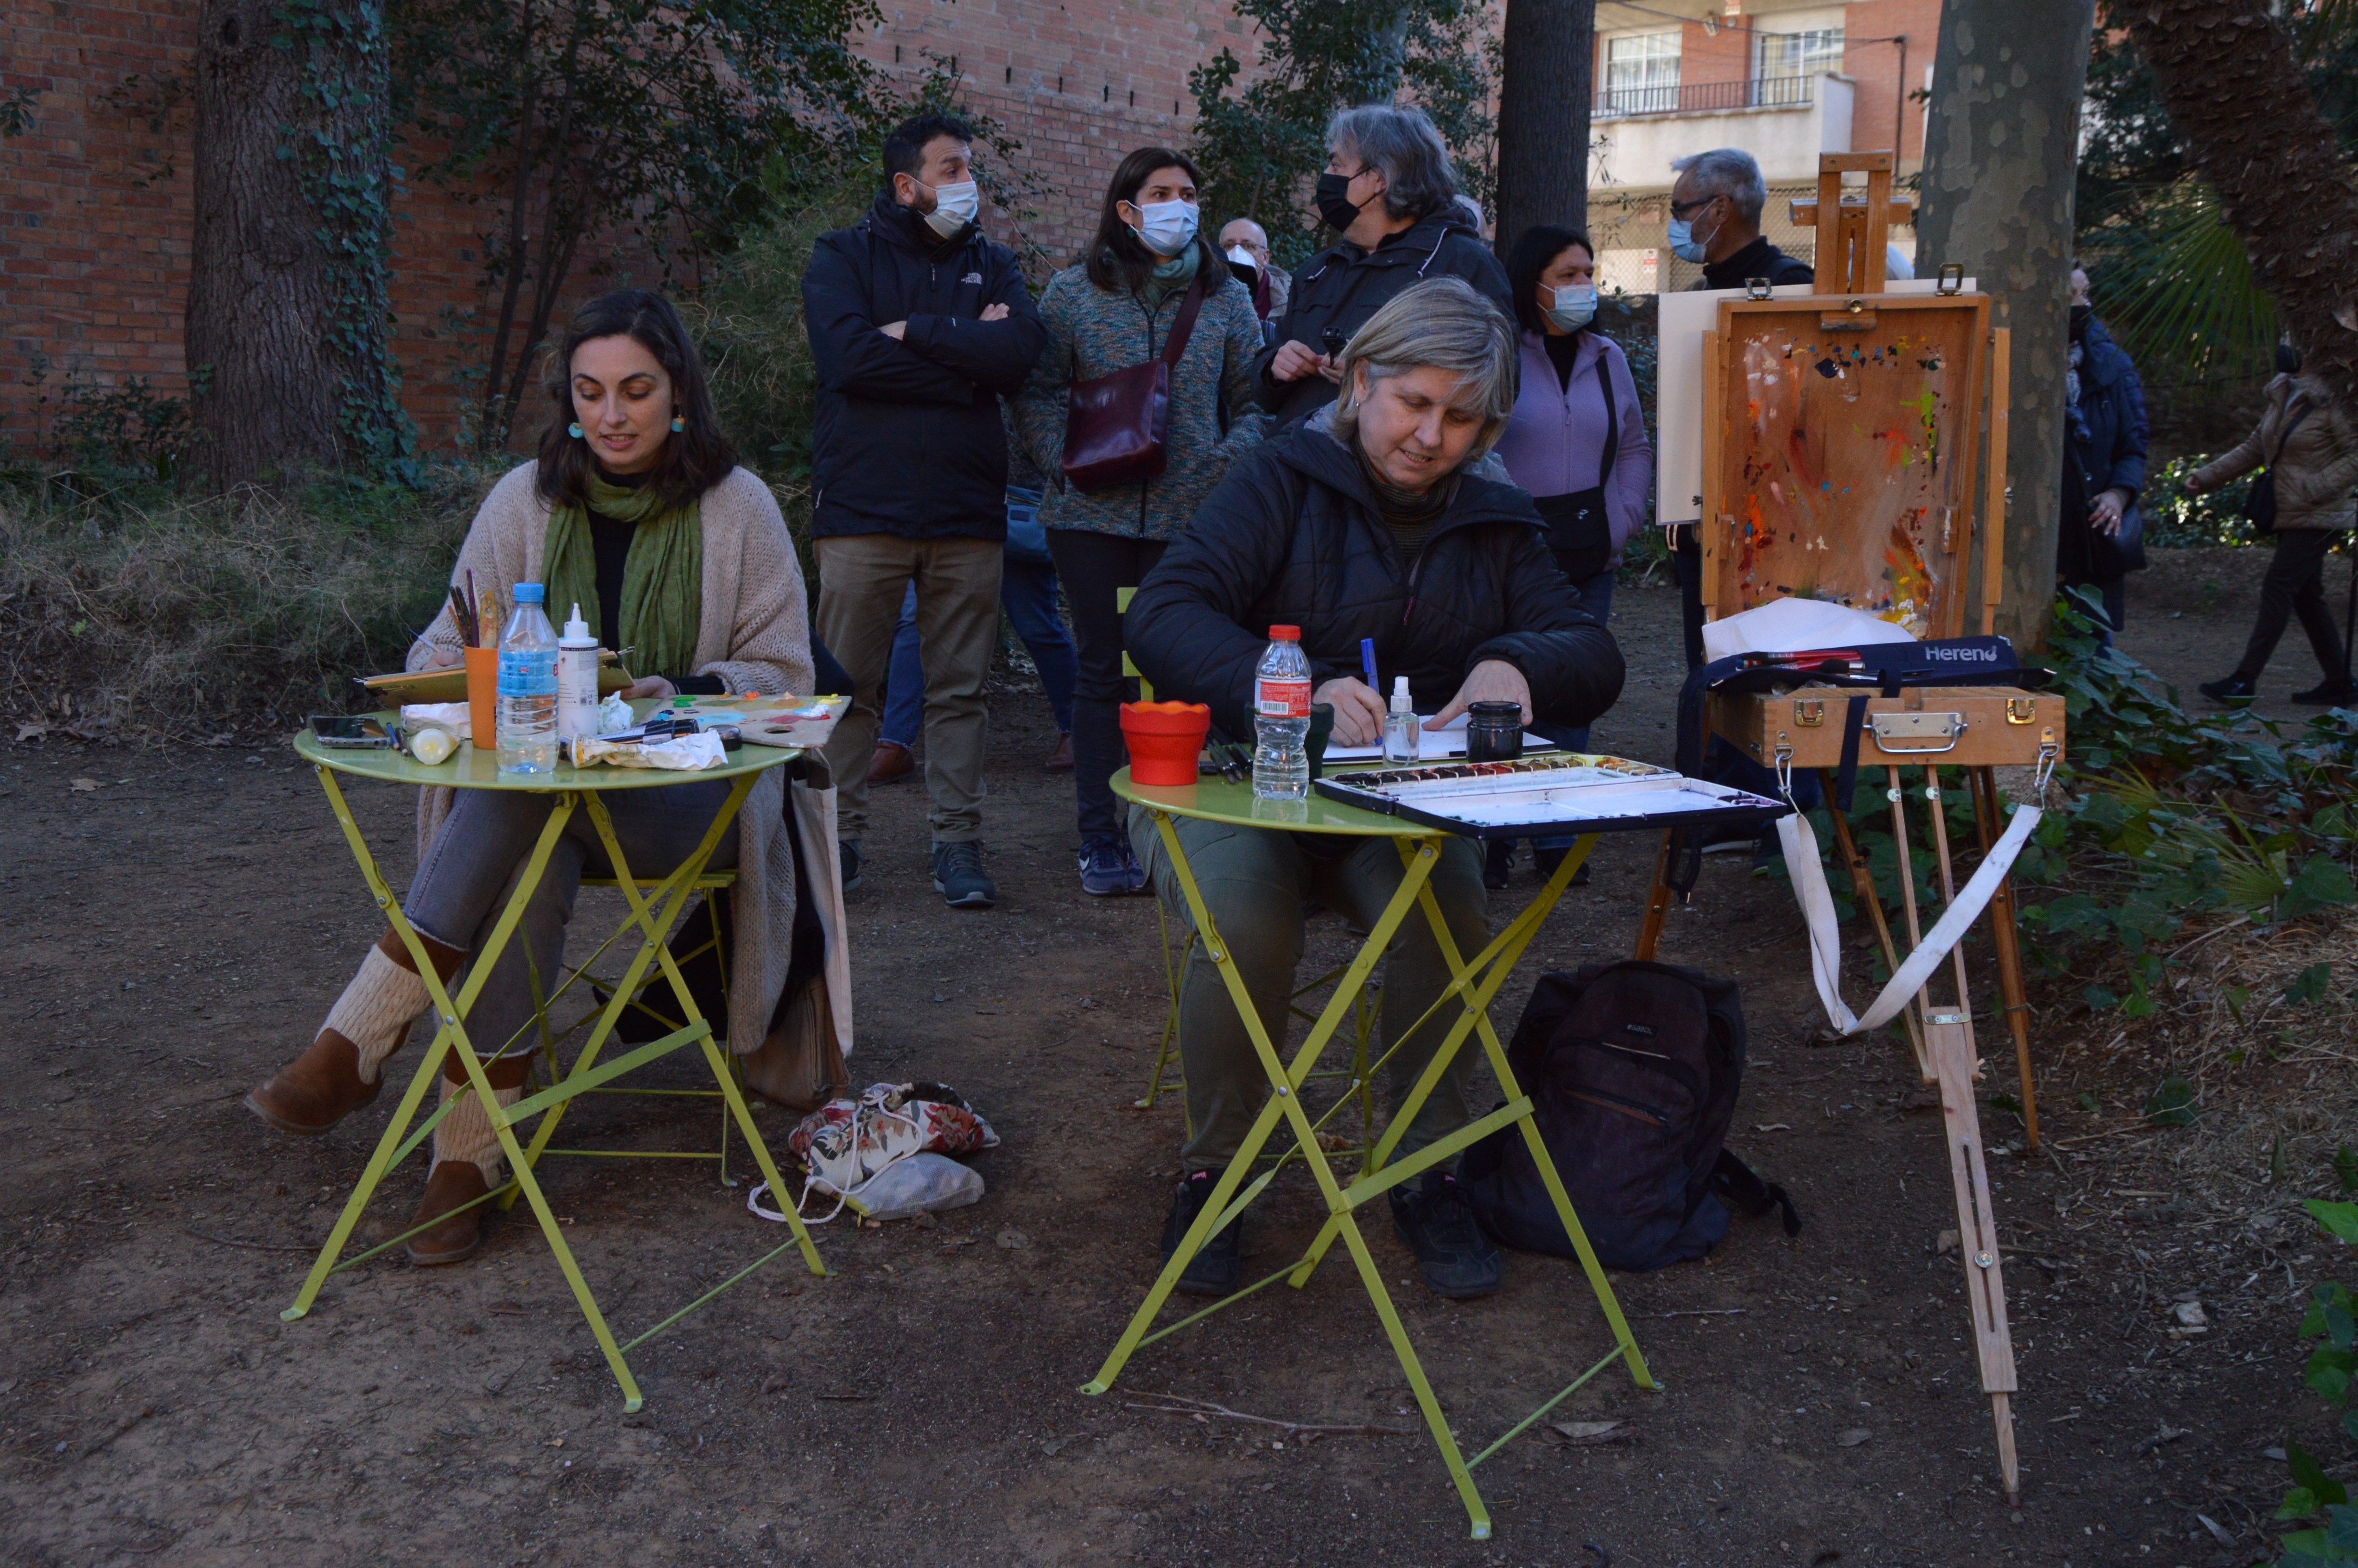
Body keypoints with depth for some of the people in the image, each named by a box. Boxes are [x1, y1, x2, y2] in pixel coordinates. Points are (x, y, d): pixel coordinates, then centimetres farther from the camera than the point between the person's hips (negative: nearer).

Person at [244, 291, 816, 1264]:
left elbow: (784, 675, 3)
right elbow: (446, 643, 13)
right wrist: (450, 669, -12)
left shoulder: (737, 506, 4)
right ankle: (471, 1156, -34)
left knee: (529, 792, -36)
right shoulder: (526, 500, 11)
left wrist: (675, 697, -16)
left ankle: (356, 1047, -30)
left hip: (694, 794, -2)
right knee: (528, 856, -36)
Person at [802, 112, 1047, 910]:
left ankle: (958, 841, 11)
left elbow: (1020, 350, -5)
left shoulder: (991, 264, 15)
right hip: (863, 507, -2)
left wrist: (915, 331, -7)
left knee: (960, 688, 4)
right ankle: (838, 835, 12)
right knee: (846, 685, 0)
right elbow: (849, 357, -11)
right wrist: (967, 356, -6)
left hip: (966, 512, 2)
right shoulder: (843, 256, 8)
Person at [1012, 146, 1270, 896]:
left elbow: (1254, 397, 11)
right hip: (1095, 514, -1)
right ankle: (1101, 839, 9)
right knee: (1105, 671, 1)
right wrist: (1065, 460, -9)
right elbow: (1036, 391, 6)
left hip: (1191, 515, 1)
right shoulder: (1074, 291, 5)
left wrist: (1230, 463, -7)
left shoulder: (1226, 297, 10)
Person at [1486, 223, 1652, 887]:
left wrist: (1620, 523, 8)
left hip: (1587, 560, 5)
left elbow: (1634, 448, 21)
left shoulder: (1607, 358, 13)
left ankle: (1556, 840, 17)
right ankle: (1493, 840, 4)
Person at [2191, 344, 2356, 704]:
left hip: (2315, 519, -8)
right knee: (2306, 597, 11)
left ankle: (2245, 680, -11)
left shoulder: (2329, 404, -13)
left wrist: (2314, 489, -20)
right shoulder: (2281, 398, 11)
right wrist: (2207, 476, 13)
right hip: (2290, 517, 8)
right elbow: (2255, 448, 19)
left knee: (2278, 589, -11)